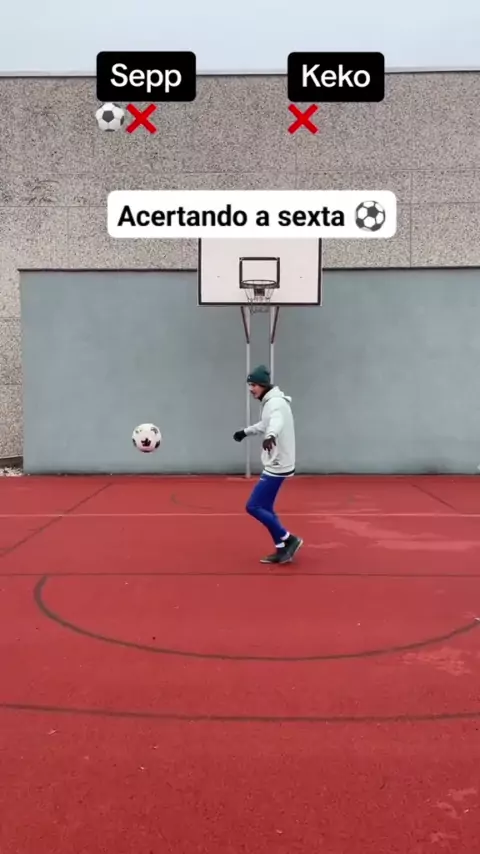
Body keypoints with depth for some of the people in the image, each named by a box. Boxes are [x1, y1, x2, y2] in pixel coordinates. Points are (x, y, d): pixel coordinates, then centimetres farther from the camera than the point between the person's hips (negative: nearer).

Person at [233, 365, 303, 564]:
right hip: (275, 465, 10)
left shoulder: (276, 402, -17)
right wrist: (246, 431, 48)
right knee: (265, 508, 12)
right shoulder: (270, 402, 13)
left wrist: (270, 436, -62)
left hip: (277, 466, -10)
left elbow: (277, 421, -41)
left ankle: (289, 540, 1)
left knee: (253, 507, -8)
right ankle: (282, 550, 16)